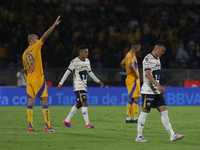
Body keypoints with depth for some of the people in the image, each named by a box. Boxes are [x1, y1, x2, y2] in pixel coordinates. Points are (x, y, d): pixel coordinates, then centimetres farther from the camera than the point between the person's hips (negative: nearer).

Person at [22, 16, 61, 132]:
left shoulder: (24, 54, 14)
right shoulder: (35, 47, -4)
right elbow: (45, 36, -11)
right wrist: (54, 25, -12)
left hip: (29, 80, 6)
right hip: (38, 78, -6)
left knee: (30, 102, 3)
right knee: (44, 101, -4)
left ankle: (30, 126, -2)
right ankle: (48, 126, -9)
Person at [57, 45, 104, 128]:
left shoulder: (87, 61, 11)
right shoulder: (75, 62, -11)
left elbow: (90, 73, 22)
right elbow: (67, 72, -9)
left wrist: (98, 81, 22)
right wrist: (61, 83, -9)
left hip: (84, 86, 8)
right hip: (78, 86, -8)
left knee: (78, 104, 11)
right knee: (84, 103, -15)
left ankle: (67, 120, 23)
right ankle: (87, 123, -16)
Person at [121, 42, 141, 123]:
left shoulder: (129, 55, 16)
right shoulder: (132, 55, -14)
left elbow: (122, 63, 30)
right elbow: (130, 65, -32)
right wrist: (135, 74, -21)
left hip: (130, 79, 10)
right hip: (133, 79, -10)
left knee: (131, 99, 11)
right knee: (136, 98, -10)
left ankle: (128, 118, 10)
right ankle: (135, 118, -13)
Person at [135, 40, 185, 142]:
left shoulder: (157, 59, 15)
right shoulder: (148, 59, -13)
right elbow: (148, 74, -25)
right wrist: (158, 85, -34)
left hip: (157, 91, 8)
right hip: (148, 91, -8)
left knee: (164, 112, 2)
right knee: (144, 112, -1)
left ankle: (172, 135, -1)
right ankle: (139, 136, 7)